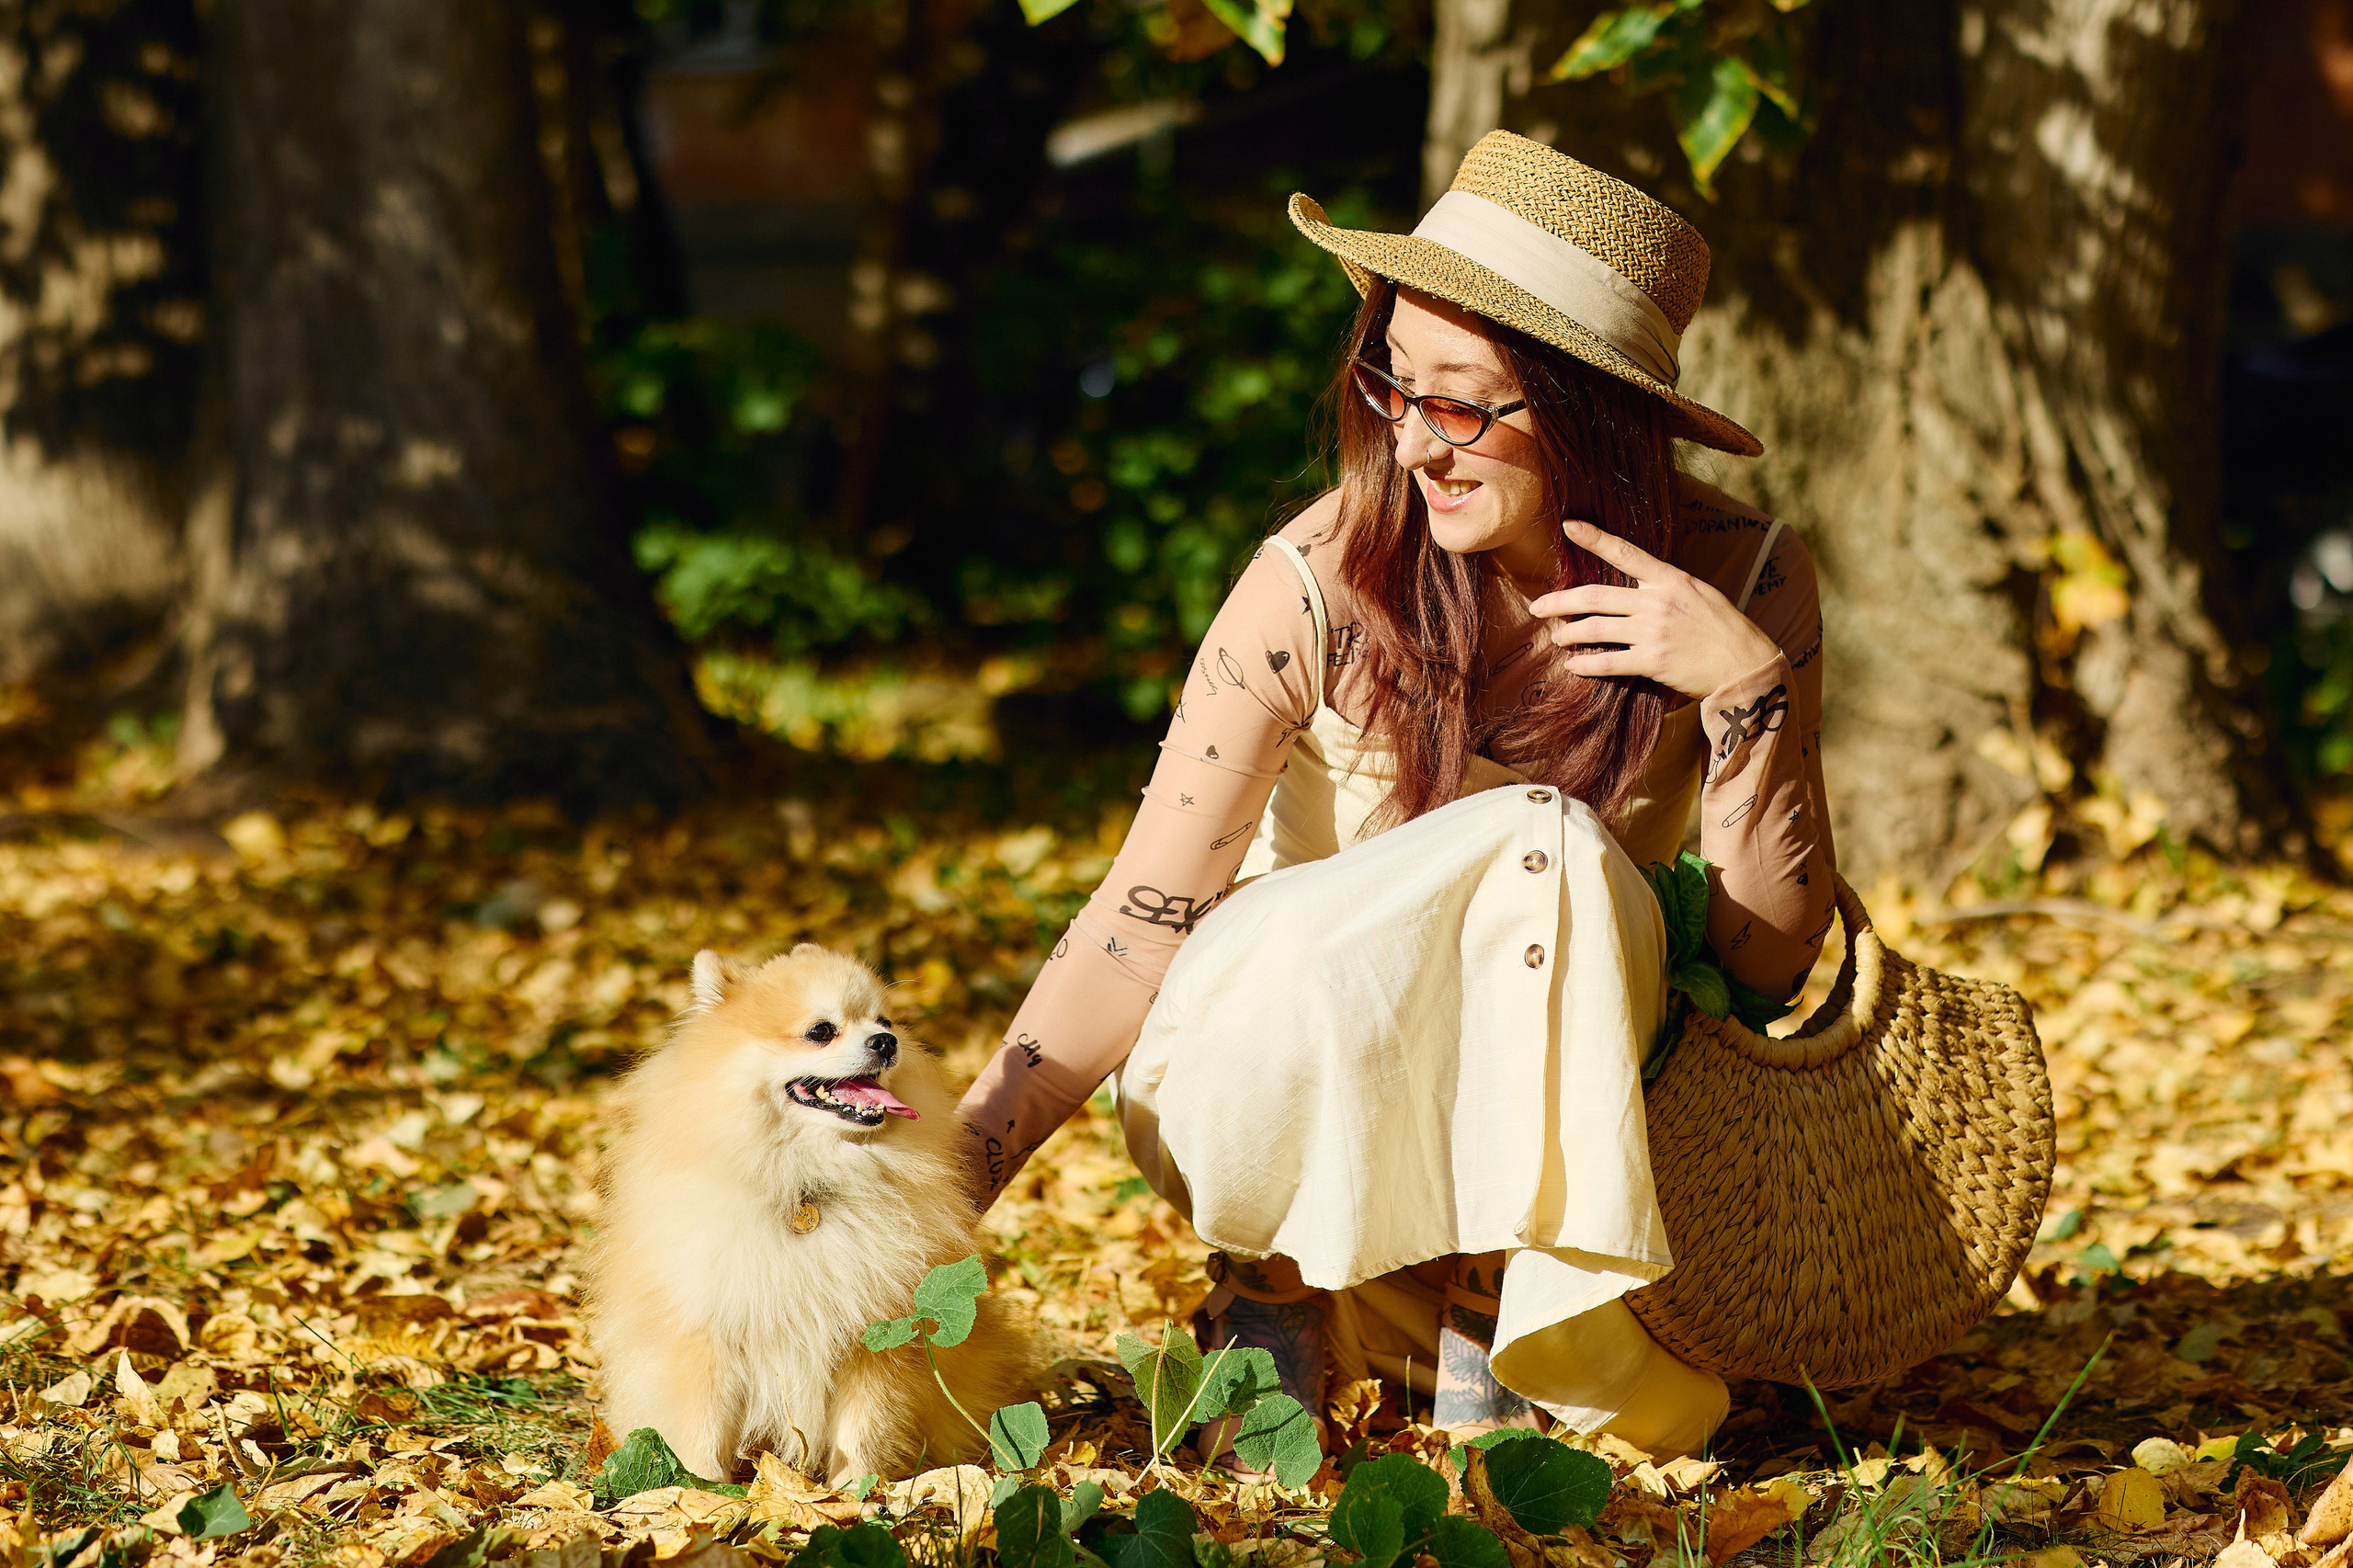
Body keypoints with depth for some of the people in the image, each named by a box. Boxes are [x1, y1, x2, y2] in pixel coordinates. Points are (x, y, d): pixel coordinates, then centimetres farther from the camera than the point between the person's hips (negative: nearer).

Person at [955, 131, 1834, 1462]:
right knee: (1532, 841, -30)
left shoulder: (1745, 577, -13)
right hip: (1275, 1071, -2)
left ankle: (1491, 1328, -10)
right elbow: (1142, 924, -19)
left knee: (1567, 866, -29)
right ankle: (1278, 1290, -10)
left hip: (1540, 1094, 2)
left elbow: (1771, 961, -14)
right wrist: (951, 1179, -26)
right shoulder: (1318, 588, -20)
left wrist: (1748, 686, -28)